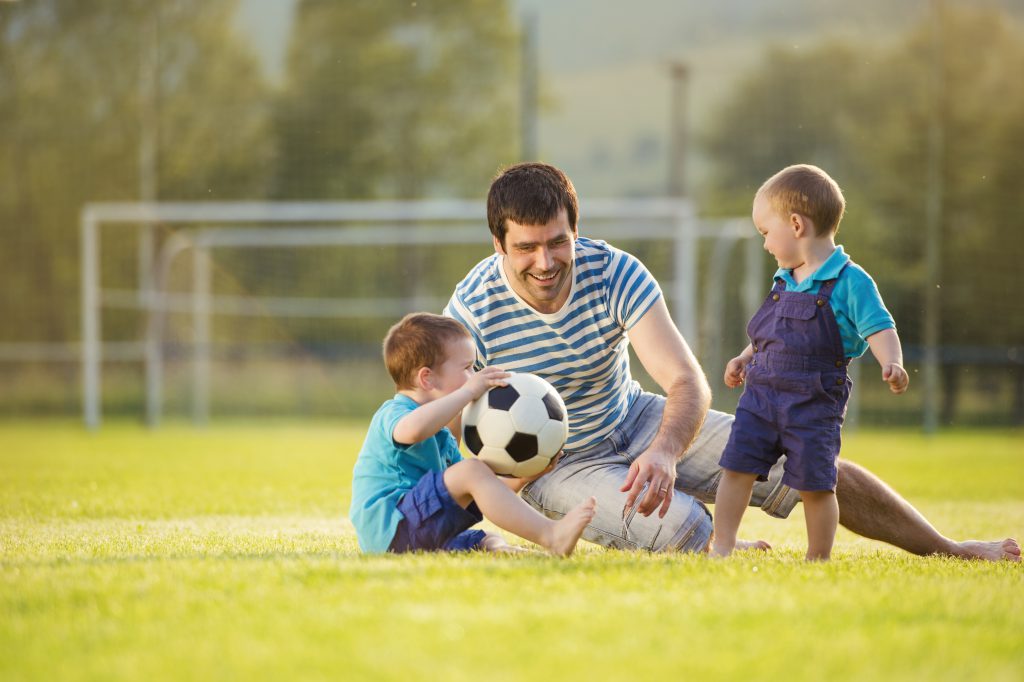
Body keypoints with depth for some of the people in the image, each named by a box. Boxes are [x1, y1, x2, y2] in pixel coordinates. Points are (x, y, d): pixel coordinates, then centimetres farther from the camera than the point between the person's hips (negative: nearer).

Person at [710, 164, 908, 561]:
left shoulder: (850, 282, -9)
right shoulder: (783, 282, 15)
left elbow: (880, 330, -14)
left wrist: (892, 364, -29)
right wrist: (745, 358, 29)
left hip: (814, 405, -6)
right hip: (761, 395, 6)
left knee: (815, 484, -2)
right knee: (736, 468, -1)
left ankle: (818, 560, 12)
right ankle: (721, 548, 6)